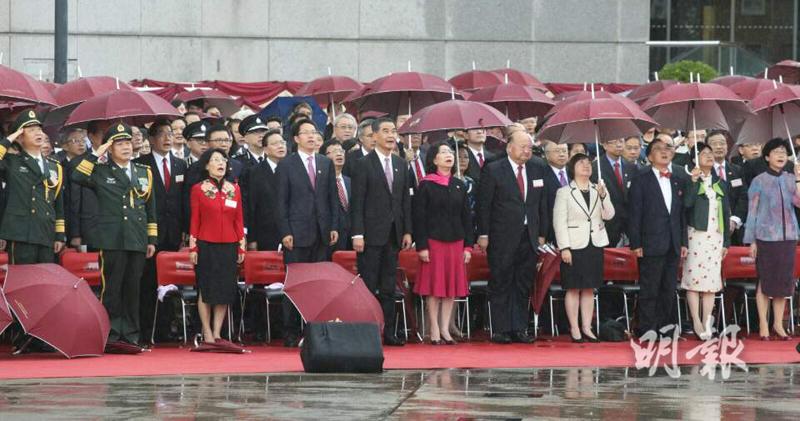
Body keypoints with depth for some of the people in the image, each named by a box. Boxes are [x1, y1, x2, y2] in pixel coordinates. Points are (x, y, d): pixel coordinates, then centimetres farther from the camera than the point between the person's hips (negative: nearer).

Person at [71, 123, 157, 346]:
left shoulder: (145, 172, 16)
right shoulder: (101, 172, 6)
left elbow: (150, 208, 18)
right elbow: (77, 177, -13)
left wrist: (152, 239, 15)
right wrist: (96, 154, -10)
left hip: (137, 241, 3)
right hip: (112, 241, -3)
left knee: (133, 288, 6)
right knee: (111, 288, -4)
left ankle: (130, 335, 11)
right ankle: (110, 335, 0)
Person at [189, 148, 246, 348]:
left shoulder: (234, 189, 9)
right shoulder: (198, 189, 0)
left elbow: (239, 219, 10)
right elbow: (194, 220, 0)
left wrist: (241, 247, 6)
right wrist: (193, 248, -5)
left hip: (228, 247, 3)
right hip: (206, 246, -3)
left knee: (225, 290, 2)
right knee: (206, 289, -1)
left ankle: (217, 334, 8)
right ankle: (207, 335, 3)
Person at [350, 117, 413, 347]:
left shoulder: (401, 164, 13)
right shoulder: (364, 165, -4)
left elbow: (406, 200, 15)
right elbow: (357, 202, -8)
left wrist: (407, 231, 8)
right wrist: (357, 234, -13)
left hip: (393, 234, 5)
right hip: (372, 233, -5)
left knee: (388, 287, 8)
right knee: (368, 285, -3)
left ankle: (388, 332, 11)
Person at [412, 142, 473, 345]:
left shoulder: (459, 186, 10)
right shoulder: (426, 186, -3)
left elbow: (466, 217, 12)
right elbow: (419, 217, -6)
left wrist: (468, 246, 5)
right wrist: (421, 246, -12)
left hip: (455, 242, 4)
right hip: (434, 241, -4)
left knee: (453, 285, 4)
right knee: (434, 285, -2)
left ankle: (445, 328, 11)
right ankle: (434, 330, 3)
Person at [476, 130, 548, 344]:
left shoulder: (537, 171, 11)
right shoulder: (493, 170, -4)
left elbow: (542, 204, 15)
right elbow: (483, 204, -5)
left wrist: (541, 233, 10)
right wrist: (483, 235, -9)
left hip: (529, 237, 5)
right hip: (502, 238, -5)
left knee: (523, 287, 7)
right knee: (501, 286, 0)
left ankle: (519, 330, 11)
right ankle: (501, 330, 4)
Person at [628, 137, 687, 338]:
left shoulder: (677, 183, 17)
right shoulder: (641, 181, 0)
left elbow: (681, 214, 19)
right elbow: (634, 214, -5)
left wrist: (683, 242, 11)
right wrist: (636, 244, -11)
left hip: (672, 246, 6)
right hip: (651, 244, -6)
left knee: (669, 291, 7)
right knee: (649, 291, -4)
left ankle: (664, 328, 13)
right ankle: (647, 330, -2)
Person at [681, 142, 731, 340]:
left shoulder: (721, 184, 14)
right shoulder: (690, 181, 0)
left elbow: (726, 213, 16)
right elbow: (687, 203, -17)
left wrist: (726, 242, 13)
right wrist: (694, 180, -23)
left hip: (715, 236, 4)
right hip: (696, 235, -4)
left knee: (711, 279, 2)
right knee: (694, 277, -6)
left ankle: (707, 322, 4)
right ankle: (696, 322, -3)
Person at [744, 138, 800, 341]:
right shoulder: (759, 182, 0)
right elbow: (752, 212, 1)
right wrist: (751, 241, -2)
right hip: (766, 237, -3)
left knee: (784, 281, 5)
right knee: (765, 282, -1)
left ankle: (778, 324, 15)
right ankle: (763, 325, 7)